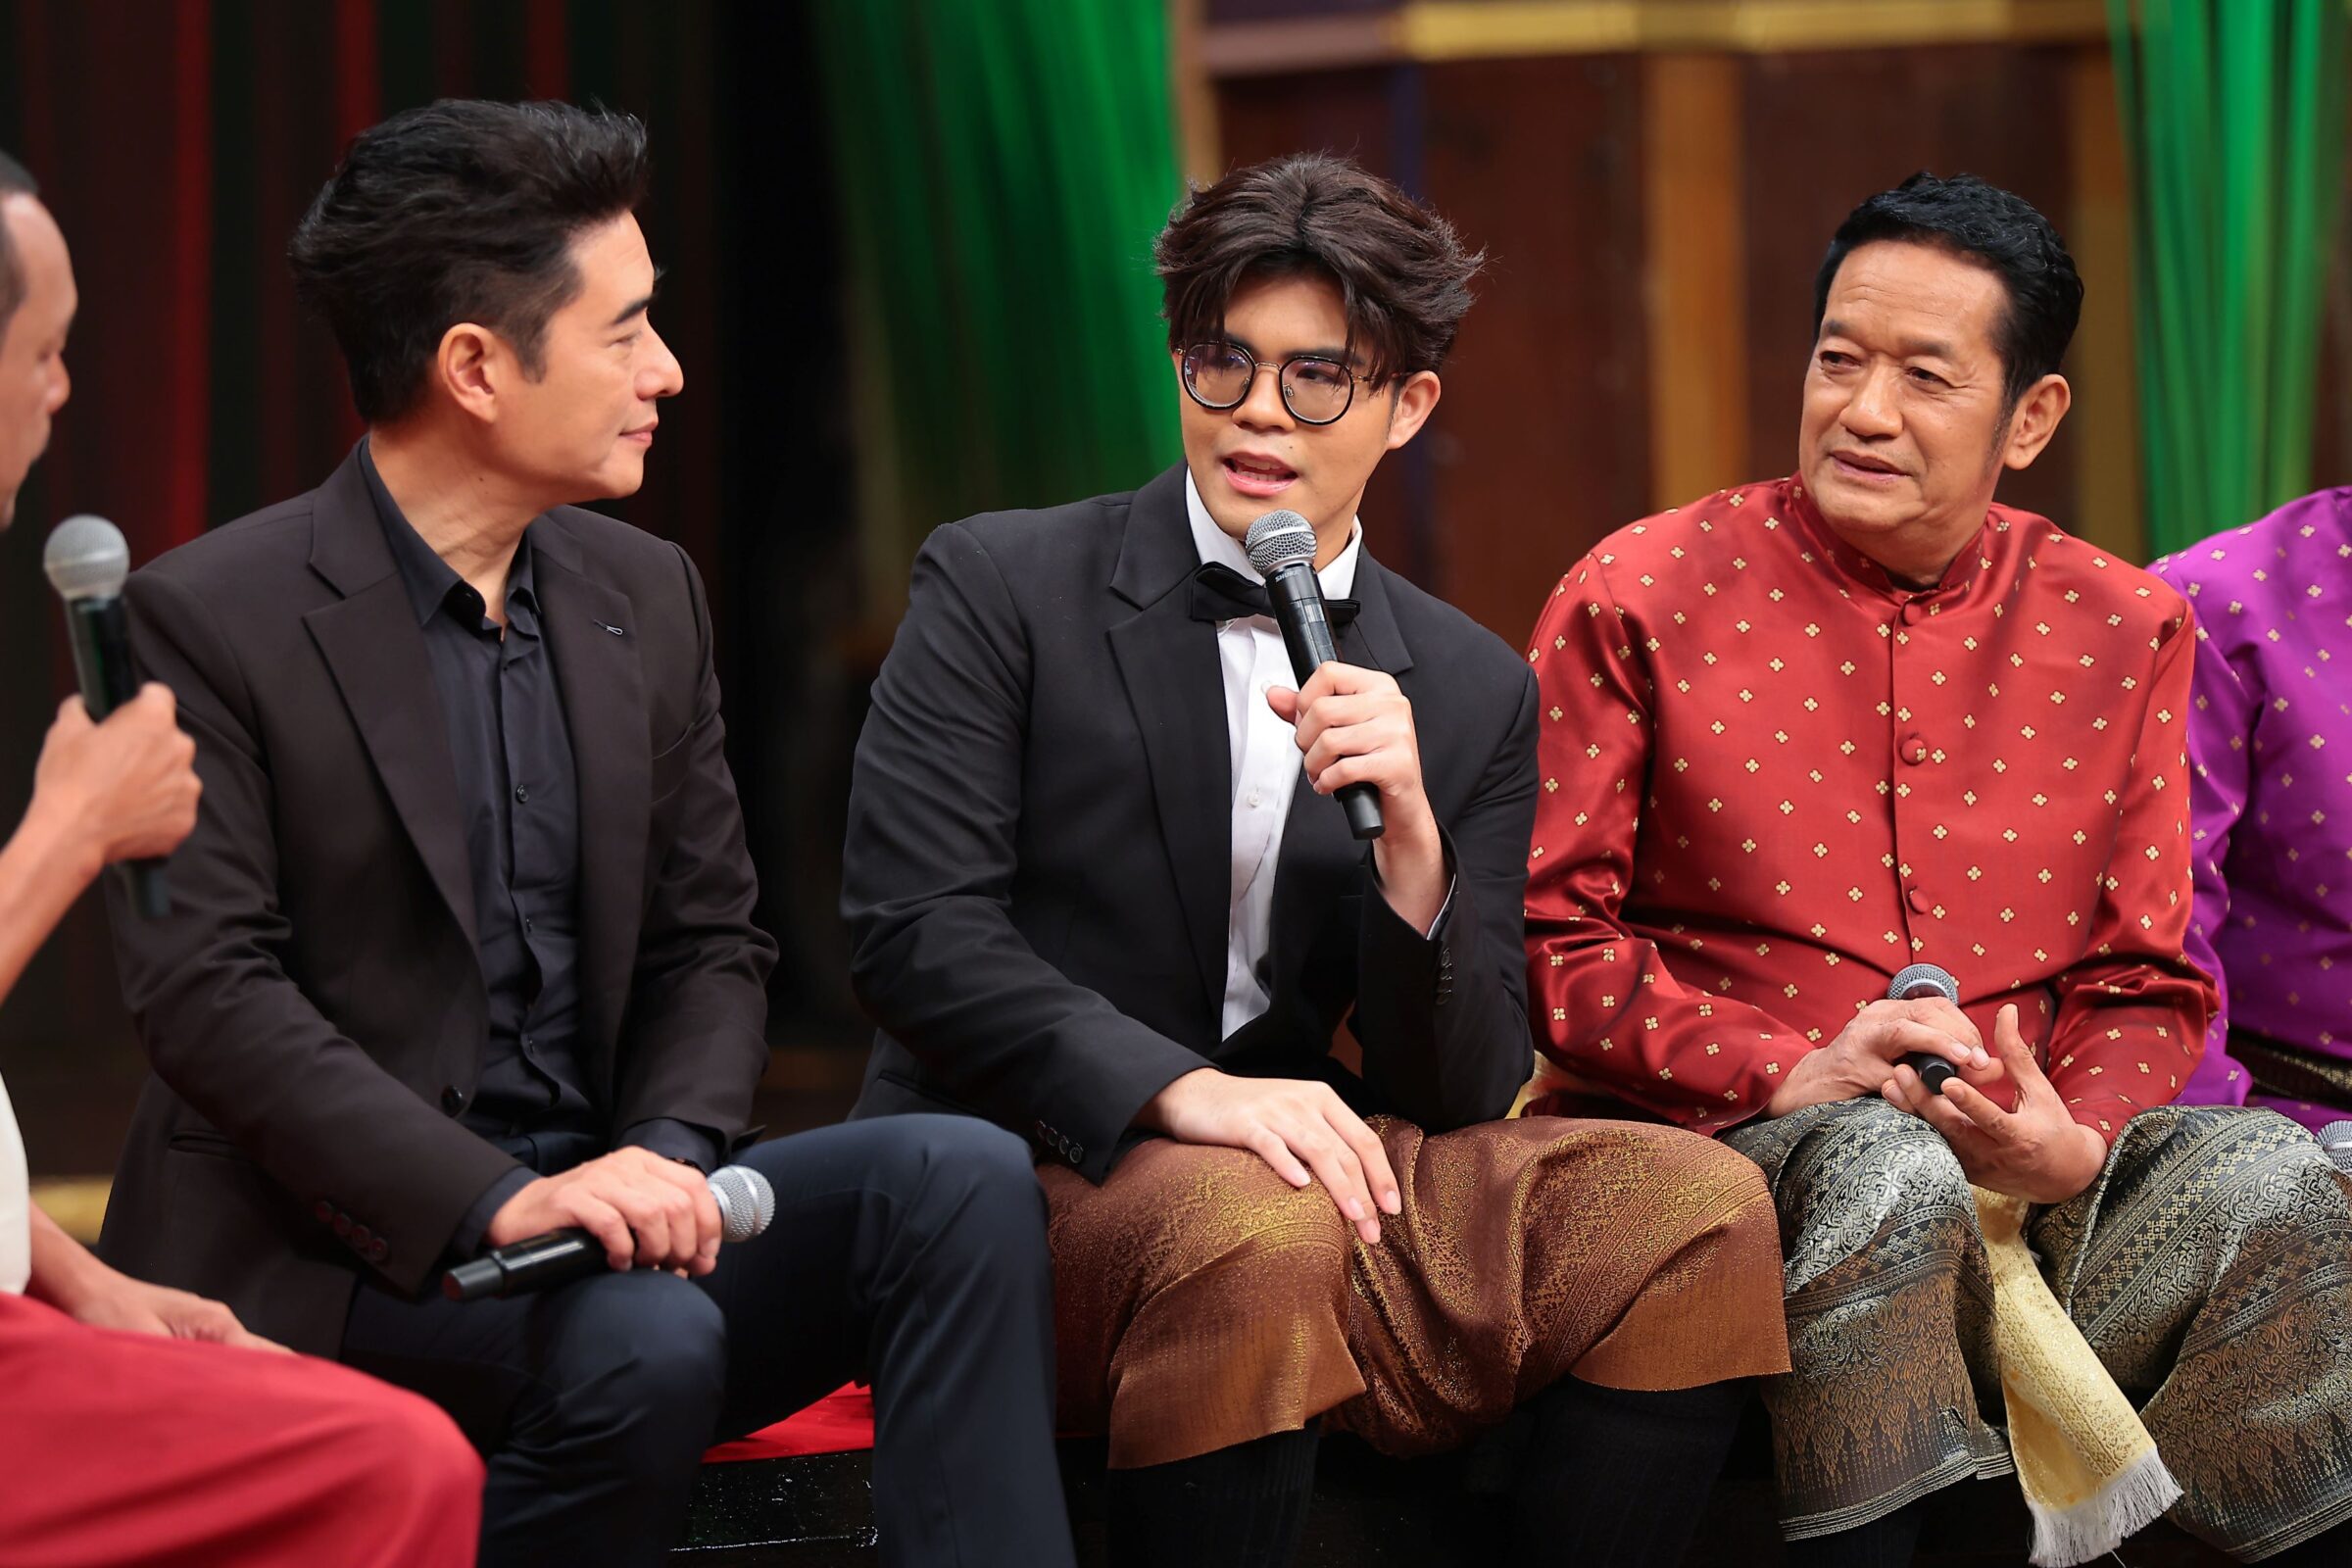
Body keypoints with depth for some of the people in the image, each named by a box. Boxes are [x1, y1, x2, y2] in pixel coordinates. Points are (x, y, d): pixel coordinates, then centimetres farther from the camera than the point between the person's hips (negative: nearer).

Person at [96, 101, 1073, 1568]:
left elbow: (712, 943, 14)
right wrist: (495, 1197, -25)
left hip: (596, 1201, 6)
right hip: (342, 1253, -6)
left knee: (960, 1176, -18)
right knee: (646, 1340, -34)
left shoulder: (647, 596, 12)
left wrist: (667, 1154, -8)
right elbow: (205, 988, -15)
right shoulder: (209, 620, -8)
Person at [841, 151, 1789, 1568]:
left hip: (1304, 1159, 4)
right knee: (1258, 1235, -37)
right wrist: (1180, 1089, -25)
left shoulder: (1475, 692, 10)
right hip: (1027, 1165, -4)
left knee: (1695, 1209, -16)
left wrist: (1411, 842, -14)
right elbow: (912, 927, -11)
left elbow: (1466, 1098, 5)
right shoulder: (1001, 588, 1)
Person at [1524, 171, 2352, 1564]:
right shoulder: (1640, 602, 2)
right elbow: (1547, 937, -2)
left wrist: (2074, 1139, -11)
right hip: (1734, 1142, -3)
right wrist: (1786, 1074, -15)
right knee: (1890, 1170, -37)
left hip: (2038, 1169, 3)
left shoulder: (2125, 634, 11)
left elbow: (2147, 981, 12)